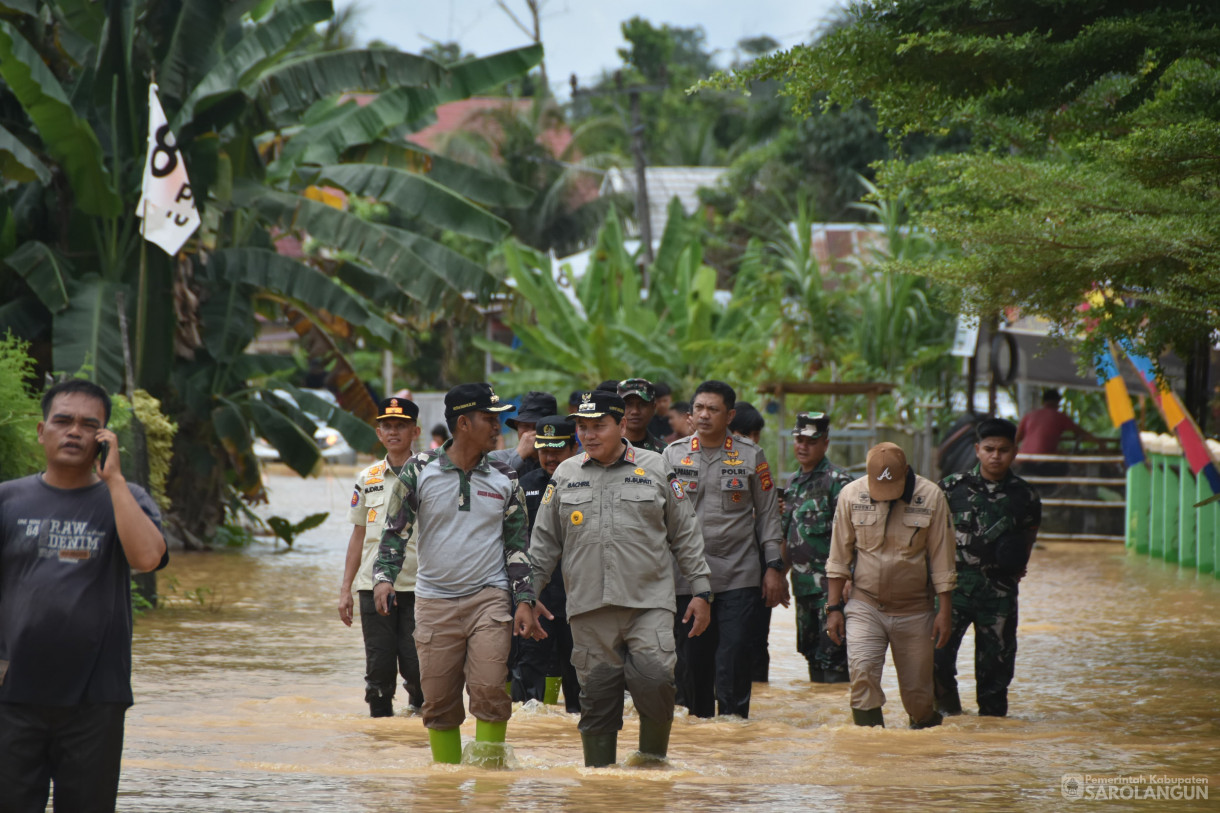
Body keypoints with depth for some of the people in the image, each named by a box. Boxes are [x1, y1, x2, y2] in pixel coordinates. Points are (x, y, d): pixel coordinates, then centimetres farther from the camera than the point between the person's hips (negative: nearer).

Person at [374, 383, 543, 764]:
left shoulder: (504, 479, 6)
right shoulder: (419, 471, 0)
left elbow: (517, 543, 10)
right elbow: (396, 530, 2)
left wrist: (524, 601, 3)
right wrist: (384, 576, -13)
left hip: (489, 598, 1)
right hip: (434, 603, 0)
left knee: (490, 689, -14)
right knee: (439, 701, 2)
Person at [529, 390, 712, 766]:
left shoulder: (655, 469, 7)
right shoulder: (565, 475, 12)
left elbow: (685, 535, 10)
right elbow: (544, 542, 17)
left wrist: (701, 591, 5)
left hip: (650, 604, -2)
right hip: (589, 608, 2)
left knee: (654, 682, -17)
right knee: (597, 699, 3)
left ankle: (654, 759, 3)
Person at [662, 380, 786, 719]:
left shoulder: (750, 456, 4)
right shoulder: (674, 454, 7)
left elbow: (767, 514, 8)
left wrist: (774, 567, 2)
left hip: (738, 576, -2)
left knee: (733, 661, -8)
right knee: (692, 660, 5)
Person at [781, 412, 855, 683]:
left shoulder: (837, 480, -9)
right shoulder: (793, 483, 16)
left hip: (829, 584, -8)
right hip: (802, 584, 8)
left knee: (832, 654, -9)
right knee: (811, 651, 13)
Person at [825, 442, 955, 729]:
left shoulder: (930, 497, -7)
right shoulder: (852, 495, -3)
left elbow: (941, 558, 0)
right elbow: (839, 557, 5)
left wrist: (945, 611, -2)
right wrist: (834, 606, 3)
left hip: (915, 611, 0)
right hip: (865, 605, 0)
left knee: (917, 691, 4)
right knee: (862, 673, -20)